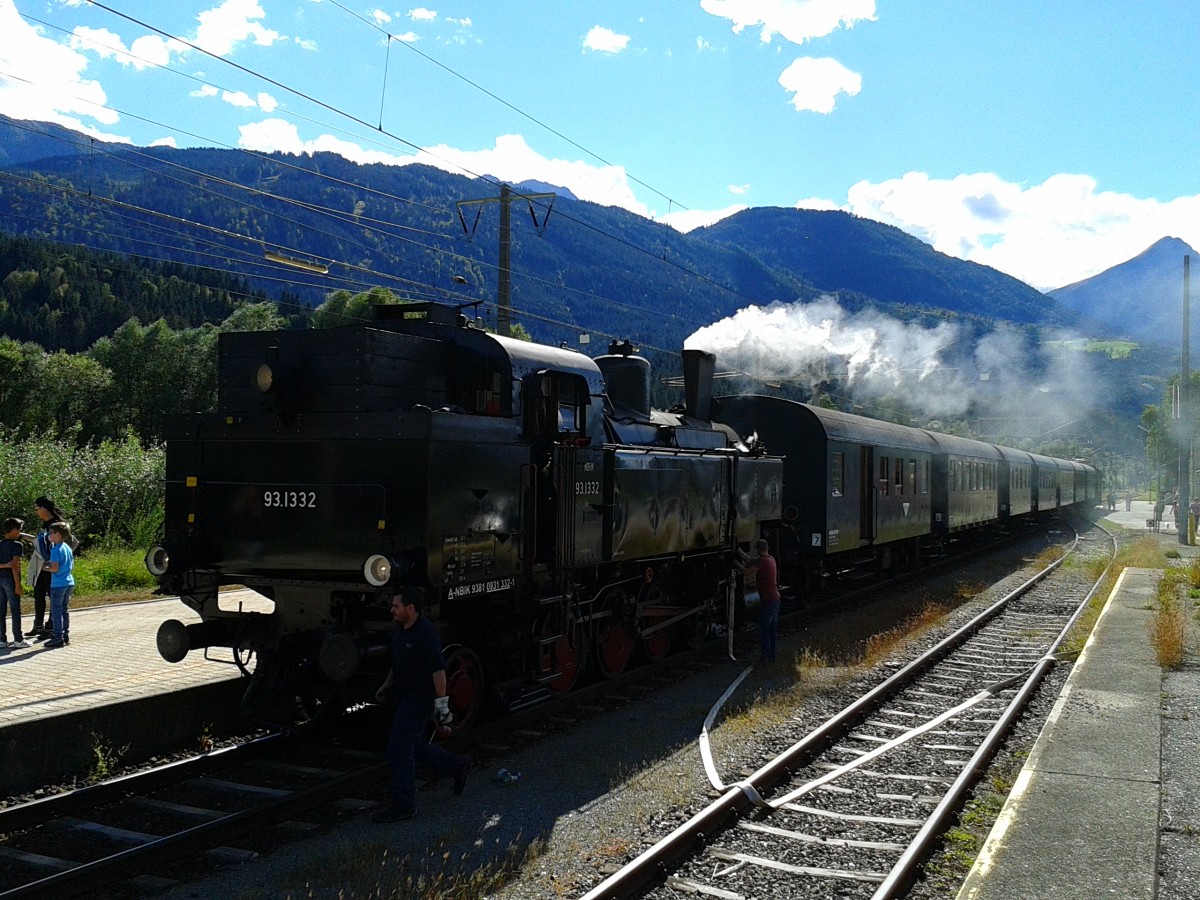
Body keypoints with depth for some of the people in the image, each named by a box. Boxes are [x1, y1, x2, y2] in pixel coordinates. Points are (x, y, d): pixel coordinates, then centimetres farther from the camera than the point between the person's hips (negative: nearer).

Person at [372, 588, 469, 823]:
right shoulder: (400, 631, 9)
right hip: (405, 696, 10)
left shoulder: (426, 633, -21)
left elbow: (439, 670, -23)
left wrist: (441, 703, -24)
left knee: (399, 749, -7)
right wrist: (386, 687, 21)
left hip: (419, 699, -10)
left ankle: (403, 806, 2)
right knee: (413, 745, 17)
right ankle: (456, 765, 33)